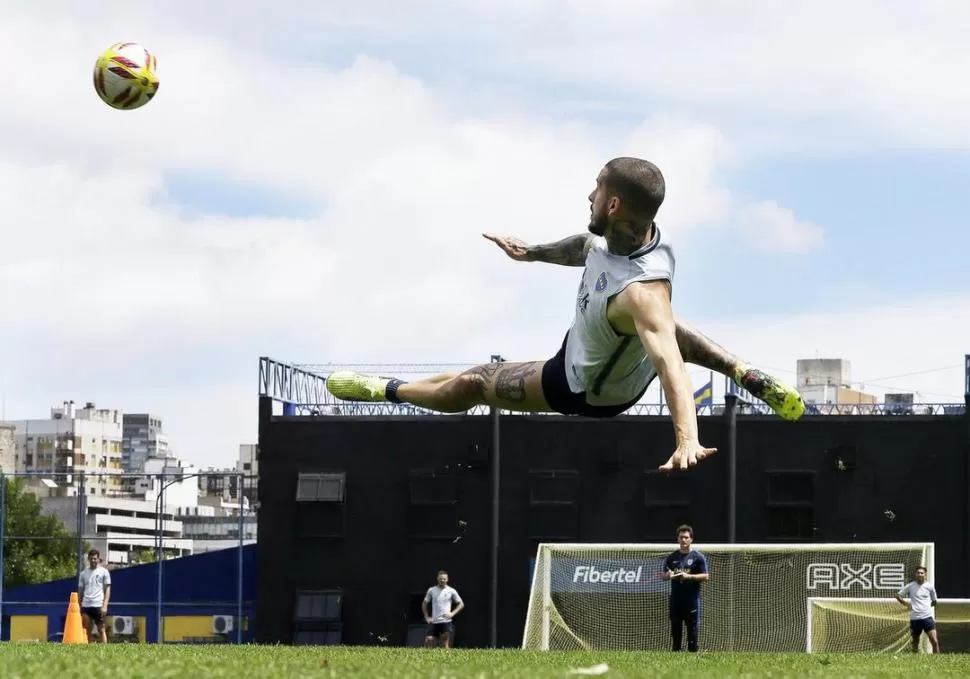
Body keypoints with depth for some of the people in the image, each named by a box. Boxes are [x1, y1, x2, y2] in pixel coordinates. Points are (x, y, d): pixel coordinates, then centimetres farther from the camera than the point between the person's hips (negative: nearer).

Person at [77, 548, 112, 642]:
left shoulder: (104, 572, 5)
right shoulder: (83, 573, 15)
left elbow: (107, 590, 1)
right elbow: (80, 591, 17)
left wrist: (105, 606, -9)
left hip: (98, 605, -4)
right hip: (85, 606, 4)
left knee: (101, 629, -4)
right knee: (86, 631, 1)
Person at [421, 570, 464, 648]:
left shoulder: (451, 591, 1)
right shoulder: (431, 590, 6)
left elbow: (461, 604, 7)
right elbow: (424, 604, 16)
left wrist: (452, 613, -6)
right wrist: (427, 617, 6)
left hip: (446, 622, -2)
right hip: (434, 622, 2)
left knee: (445, 644, -6)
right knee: (428, 640, -6)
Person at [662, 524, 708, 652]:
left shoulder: (698, 557, 1)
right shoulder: (672, 557, 12)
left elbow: (706, 577, -3)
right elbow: (663, 576, 15)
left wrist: (688, 576, -15)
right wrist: (668, 575, -9)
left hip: (692, 598, -4)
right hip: (675, 598, 4)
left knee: (693, 627, -5)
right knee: (675, 628, 6)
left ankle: (693, 651, -3)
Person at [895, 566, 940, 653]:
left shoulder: (929, 586, 6)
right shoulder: (910, 586, 3)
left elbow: (934, 601, 20)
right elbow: (898, 595, 13)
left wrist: (927, 605, 8)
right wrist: (906, 604, 4)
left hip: (927, 617, 0)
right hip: (915, 619, 0)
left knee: (935, 642, -12)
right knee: (915, 642, 8)